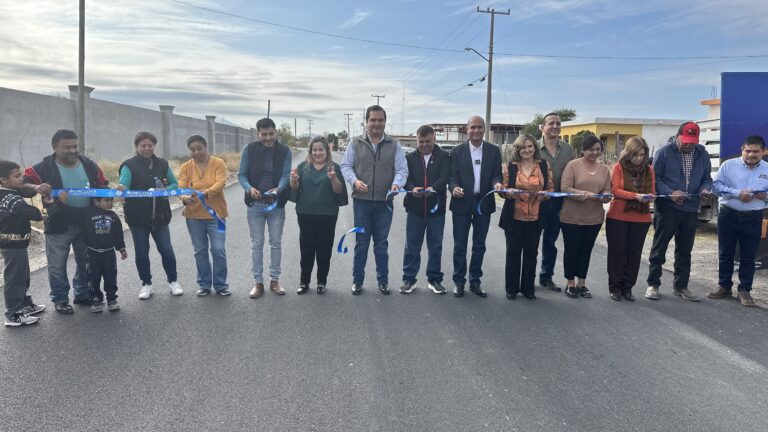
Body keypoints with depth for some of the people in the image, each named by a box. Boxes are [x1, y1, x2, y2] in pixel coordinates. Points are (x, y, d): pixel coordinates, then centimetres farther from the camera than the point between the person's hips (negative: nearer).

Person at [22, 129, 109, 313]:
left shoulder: (89, 165, 3)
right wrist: (37, 188, -31)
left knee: (86, 262, 14)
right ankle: (60, 299, 22)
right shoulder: (44, 168, -9)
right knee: (57, 265, 7)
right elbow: (22, 185, -11)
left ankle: (83, 294, 31)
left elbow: (103, 186, 13)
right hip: (58, 226, -3)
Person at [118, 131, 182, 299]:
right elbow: (124, 184, -19)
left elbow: (174, 184, 11)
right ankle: (146, 284, 23)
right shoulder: (129, 166, -5)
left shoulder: (162, 164, 6)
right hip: (138, 217, -2)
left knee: (167, 250, 2)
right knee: (142, 252, 7)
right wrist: (122, 189, -43)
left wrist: (166, 189, -10)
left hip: (160, 216, 2)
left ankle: (173, 281, 21)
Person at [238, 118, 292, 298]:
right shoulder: (249, 149, -4)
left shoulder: (285, 151, -3)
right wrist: (249, 189, -23)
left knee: (276, 243, 8)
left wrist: (278, 189, -29)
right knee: (257, 243, 5)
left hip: (277, 204, 0)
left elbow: (285, 175, -8)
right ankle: (258, 282, 13)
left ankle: (274, 280, 19)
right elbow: (242, 174, -3)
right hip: (255, 204, 0)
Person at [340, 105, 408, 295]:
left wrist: (397, 183, -19)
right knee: (361, 243, 7)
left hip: (384, 202, 1)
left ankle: (383, 281, 22)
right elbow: (346, 166, 3)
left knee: (381, 244, 11)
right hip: (361, 201, -1)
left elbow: (402, 169, 1)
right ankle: (357, 281, 18)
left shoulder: (394, 145, 5)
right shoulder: (355, 143, 3)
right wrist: (355, 180, -16)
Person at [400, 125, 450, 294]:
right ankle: (409, 279, 15)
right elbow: (405, 178, 0)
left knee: (435, 246, 8)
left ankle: (434, 279, 21)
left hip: (436, 208, -1)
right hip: (415, 207, 1)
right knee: (411, 246, 5)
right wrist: (412, 188, -23)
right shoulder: (410, 158, 8)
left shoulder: (443, 157, 3)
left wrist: (433, 188, -30)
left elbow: (444, 177, -10)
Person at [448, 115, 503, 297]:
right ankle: (459, 282, 14)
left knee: (479, 245, 10)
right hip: (462, 203, -2)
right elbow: (453, 176, -2)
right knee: (460, 245, 3)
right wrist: (454, 187, -24)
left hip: (484, 203, 2)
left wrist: (497, 183, -20)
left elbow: (496, 174, 2)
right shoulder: (457, 151, 1)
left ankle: (475, 281, 21)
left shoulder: (494, 151, 5)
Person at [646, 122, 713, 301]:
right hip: (667, 208, -5)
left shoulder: (702, 154, 6)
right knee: (659, 247, 3)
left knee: (685, 250, 12)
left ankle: (681, 286, 23)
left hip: (691, 210, 5)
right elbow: (655, 178, -8)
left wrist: (705, 189, -10)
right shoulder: (665, 152, -8)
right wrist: (670, 193, -22)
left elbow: (707, 178, 12)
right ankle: (653, 284, 12)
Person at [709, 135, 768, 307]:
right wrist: (737, 194, -18)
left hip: (753, 218, 1)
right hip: (728, 215, -1)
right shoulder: (729, 165, 0)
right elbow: (717, 185, -6)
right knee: (725, 254, 8)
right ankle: (724, 287, 21)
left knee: (748, 256, 5)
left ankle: (744, 290, 15)